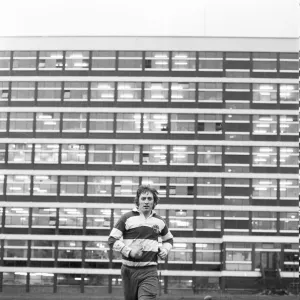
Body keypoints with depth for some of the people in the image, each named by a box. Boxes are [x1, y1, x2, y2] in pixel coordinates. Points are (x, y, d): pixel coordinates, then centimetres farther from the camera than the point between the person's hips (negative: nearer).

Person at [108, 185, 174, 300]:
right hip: (129, 270, 0)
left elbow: (169, 239, 29)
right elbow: (112, 240, -4)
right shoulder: (127, 218, 0)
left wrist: (164, 250, 7)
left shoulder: (159, 221, 11)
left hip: (149, 271, 1)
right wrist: (129, 251, -16)